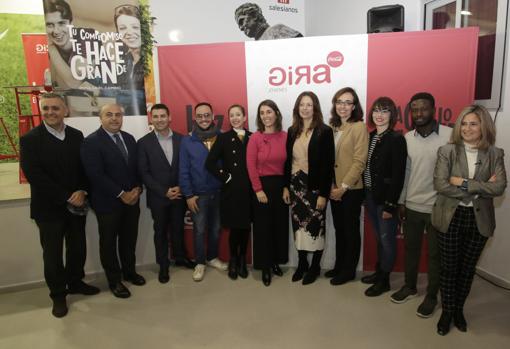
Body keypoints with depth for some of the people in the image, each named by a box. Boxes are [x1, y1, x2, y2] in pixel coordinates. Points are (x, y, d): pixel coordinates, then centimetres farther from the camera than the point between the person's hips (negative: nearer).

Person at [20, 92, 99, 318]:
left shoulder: (77, 136, 3)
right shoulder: (30, 139, -9)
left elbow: (86, 167, 4)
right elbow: (34, 176, -15)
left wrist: (82, 192, -14)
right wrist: (66, 197, -17)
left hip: (77, 205, 4)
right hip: (49, 208, -3)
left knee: (78, 248, 14)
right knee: (52, 253, 10)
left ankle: (75, 282, 37)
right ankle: (58, 294, 28)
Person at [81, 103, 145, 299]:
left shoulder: (129, 139, 9)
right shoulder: (91, 142, -11)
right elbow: (96, 175, -18)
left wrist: (137, 189, -5)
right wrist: (121, 194, -18)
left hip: (132, 199, 6)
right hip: (108, 202, -5)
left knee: (129, 239, 17)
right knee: (109, 242, 9)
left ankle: (129, 271, 36)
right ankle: (114, 280, 25)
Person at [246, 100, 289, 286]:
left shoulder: (285, 136, 0)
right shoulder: (255, 138, -7)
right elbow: (251, 166, -9)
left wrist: (287, 187, -4)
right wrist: (258, 190, -13)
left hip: (281, 185, 3)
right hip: (262, 186, -3)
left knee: (280, 225, 12)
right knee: (263, 227, 6)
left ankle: (276, 261, 31)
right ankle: (265, 267, 20)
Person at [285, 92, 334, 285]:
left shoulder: (325, 131, -8)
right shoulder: (292, 131, 7)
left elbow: (328, 164, -11)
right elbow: (287, 160, 9)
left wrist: (323, 193, -14)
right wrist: (286, 186, 4)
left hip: (315, 186, -4)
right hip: (295, 185, 4)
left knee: (315, 226, 7)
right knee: (299, 225, 11)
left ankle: (315, 266, 25)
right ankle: (302, 264, 29)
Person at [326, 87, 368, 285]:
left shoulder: (359, 127, -11)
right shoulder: (332, 127, 8)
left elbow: (359, 162, -15)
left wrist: (344, 186, -16)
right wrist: (330, 185, -2)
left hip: (351, 189, -6)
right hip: (334, 189, 6)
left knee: (351, 230, 9)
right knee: (339, 228, 17)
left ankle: (349, 270, 24)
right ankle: (339, 266, 32)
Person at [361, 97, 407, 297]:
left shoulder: (396, 139, -12)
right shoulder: (370, 137, 7)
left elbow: (398, 175, -15)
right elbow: (364, 167, 8)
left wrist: (391, 204, -17)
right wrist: (363, 194, 4)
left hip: (385, 197, -6)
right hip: (370, 195, 6)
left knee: (387, 239, 6)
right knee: (379, 238, 18)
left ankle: (384, 280, 21)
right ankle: (379, 272, 33)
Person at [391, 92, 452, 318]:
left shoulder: (450, 135, -11)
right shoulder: (407, 138, 2)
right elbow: (404, 171, 7)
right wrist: (400, 201, 7)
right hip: (411, 206, 4)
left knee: (435, 254, 11)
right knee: (410, 248, 17)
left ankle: (431, 296, 28)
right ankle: (410, 286, 37)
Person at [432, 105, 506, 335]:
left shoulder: (495, 154, -1)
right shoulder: (447, 151, -6)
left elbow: (499, 187, -12)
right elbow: (440, 184, -16)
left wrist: (464, 183, -20)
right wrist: (480, 188, -16)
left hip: (479, 220, 2)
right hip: (450, 217, -1)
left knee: (468, 268, 16)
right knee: (449, 267, 10)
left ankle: (459, 309, 36)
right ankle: (447, 311, 28)